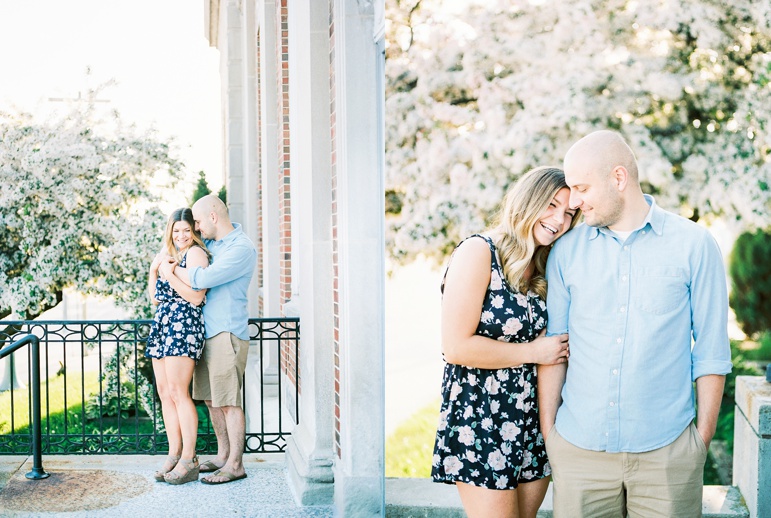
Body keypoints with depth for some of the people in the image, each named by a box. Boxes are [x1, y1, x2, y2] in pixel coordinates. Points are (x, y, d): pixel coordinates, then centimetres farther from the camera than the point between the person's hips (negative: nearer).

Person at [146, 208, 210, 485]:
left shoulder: (196, 253, -5)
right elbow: (155, 297, 21)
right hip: (163, 324, 9)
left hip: (183, 325, -9)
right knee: (164, 392, 7)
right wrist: (154, 269, 8)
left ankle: (189, 460, -5)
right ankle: (174, 454, 13)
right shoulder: (171, 254, 21)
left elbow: (196, 296, -15)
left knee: (178, 392, -10)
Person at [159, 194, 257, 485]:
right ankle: (223, 455, 25)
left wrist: (172, 270, -7)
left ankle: (235, 465, 4)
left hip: (227, 334, -9)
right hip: (206, 332, 9)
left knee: (228, 402, -4)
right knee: (211, 399, 14)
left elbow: (203, 279, -24)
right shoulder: (210, 242, 13)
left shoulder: (241, 248, -14)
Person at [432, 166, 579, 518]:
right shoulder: (478, 252, -12)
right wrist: (534, 351, -12)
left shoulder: (542, 270, 9)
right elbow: (457, 347, -18)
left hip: (532, 427, 7)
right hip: (480, 426, -7)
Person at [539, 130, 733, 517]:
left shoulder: (694, 245, -1)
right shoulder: (566, 251, 4)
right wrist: (548, 430, 4)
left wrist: (703, 437, 1)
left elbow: (711, 351, 2)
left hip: (666, 450, -1)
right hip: (578, 446, 2)